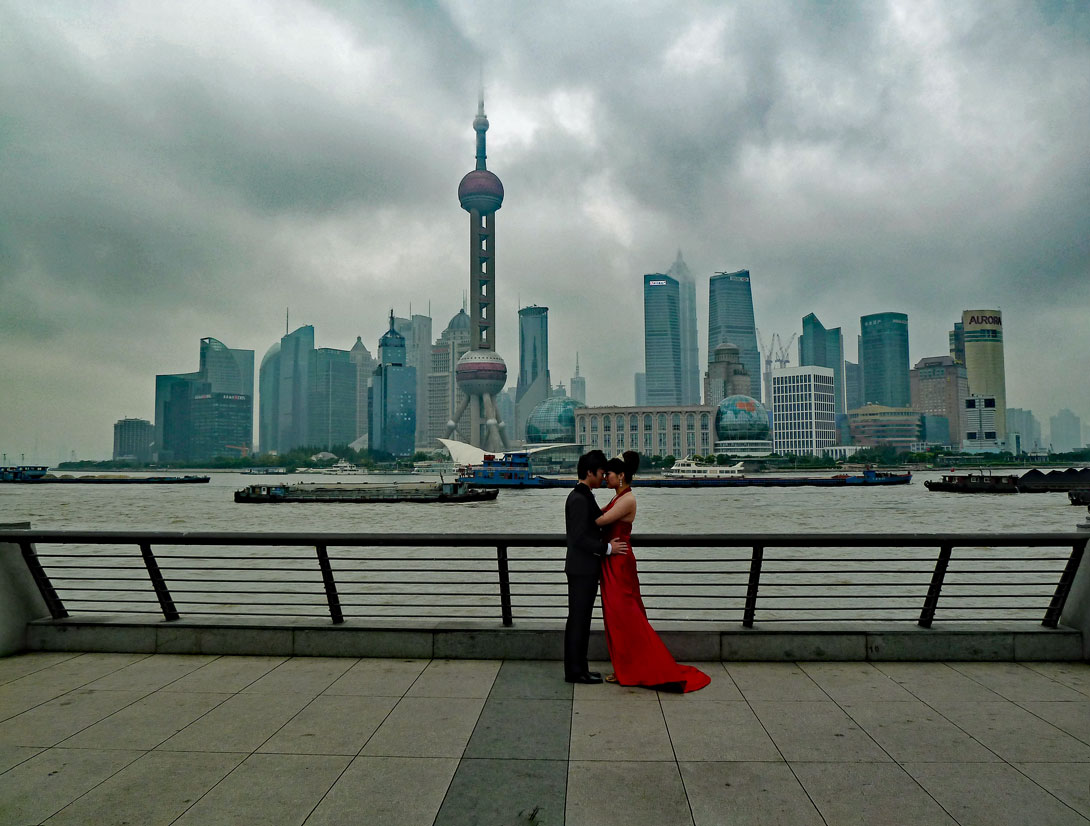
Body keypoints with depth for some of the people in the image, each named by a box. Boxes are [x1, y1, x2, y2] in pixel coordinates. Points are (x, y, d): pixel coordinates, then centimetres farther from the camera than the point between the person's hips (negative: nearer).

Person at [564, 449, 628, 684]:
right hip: (582, 569, -10)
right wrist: (608, 548, -16)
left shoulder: (584, 496, 13)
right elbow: (579, 538, -22)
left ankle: (578, 668, 23)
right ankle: (575, 671, 8)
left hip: (585, 569, 10)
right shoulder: (579, 499, -18)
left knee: (580, 620, 15)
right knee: (578, 619, -1)